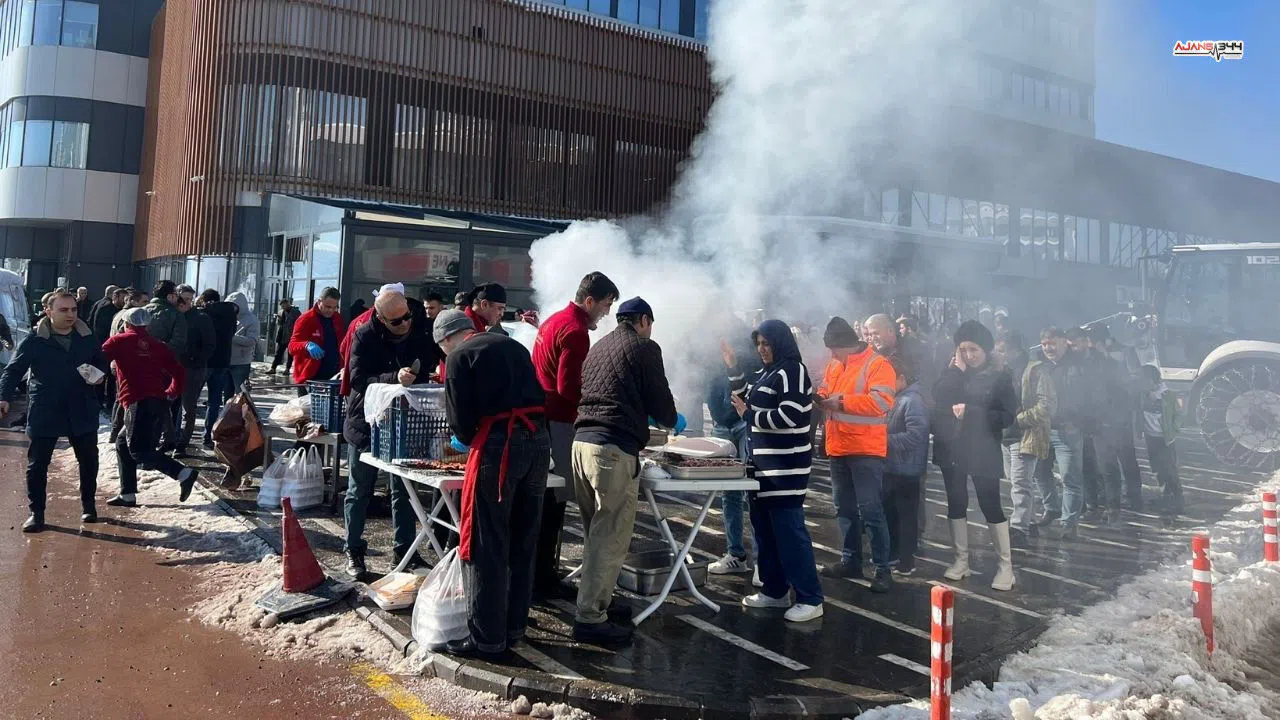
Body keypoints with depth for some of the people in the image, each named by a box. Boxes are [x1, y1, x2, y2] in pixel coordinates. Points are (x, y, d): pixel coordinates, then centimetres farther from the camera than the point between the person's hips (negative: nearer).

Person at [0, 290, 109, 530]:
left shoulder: (86, 337, 4)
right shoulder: (34, 341, -5)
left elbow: (101, 362, 17)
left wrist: (100, 373, -5)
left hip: (82, 410, 3)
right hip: (44, 412, -2)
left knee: (89, 460, 10)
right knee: (37, 464, 1)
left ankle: (88, 506, 29)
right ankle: (36, 513, 15)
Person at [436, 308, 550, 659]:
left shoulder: (461, 355, 2)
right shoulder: (513, 346, 21)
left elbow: (461, 413, -5)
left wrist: (464, 439, 17)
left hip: (499, 445, -7)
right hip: (539, 439, 7)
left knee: (485, 545, 2)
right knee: (522, 543, 15)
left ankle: (487, 637, 6)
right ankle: (514, 627, 26)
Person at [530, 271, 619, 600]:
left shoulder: (554, 320, 16)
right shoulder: (576, 332, -15)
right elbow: (568, 387, -22)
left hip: (540, 416, 10)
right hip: (557, 422, -10)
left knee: (543, 499, 16)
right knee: (553, 502, -4)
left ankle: (538, 573, 26)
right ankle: (543, 581, 3)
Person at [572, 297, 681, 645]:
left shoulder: (597, 348, 22)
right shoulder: (644, 348, 0)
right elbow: (659, 401, -1)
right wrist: (674, 421, 21)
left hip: (582, 442, 8)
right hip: (615, 449, -8)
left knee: (597, 534, 17)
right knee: (611, 537, -4)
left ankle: (596, 603, 23)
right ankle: (590, 619, -3)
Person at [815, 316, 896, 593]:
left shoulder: (877, 365, -12)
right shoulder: (834, 365, 12)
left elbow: (881, 402, -24)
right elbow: (825, 391, 24)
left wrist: (842, 402, -23)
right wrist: (822, 397, -1)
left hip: (866, 450, -8)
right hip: (838, 448, 8)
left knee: (870, 509, -7)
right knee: (845, 508, 14)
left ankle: (883, 568, 1)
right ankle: (850, 561, 25)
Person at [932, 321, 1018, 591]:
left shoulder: (1000, 377, -4)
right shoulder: (953, 373, 6)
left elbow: (1008, 416, -11)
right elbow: (938, 399, -11)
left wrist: (970, 412, -18)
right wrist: (957, 369, -13)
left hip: (983, 452, -4)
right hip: (952, 449, 4)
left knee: (991, 506, -1)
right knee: (956, 504, 10)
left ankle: (1006, 566, 10)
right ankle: (961, 560, 21)